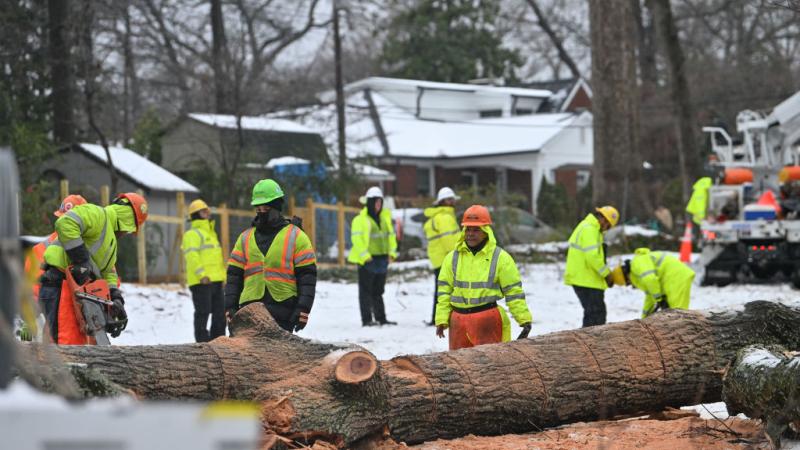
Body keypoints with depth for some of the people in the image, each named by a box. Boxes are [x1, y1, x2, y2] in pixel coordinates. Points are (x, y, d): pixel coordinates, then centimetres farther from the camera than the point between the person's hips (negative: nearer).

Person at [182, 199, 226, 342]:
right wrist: (202, 275, -27)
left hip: (216, 281, 9)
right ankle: (202, 343, -4)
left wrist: (222, 275, 22)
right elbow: (192, 256, -20)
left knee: (220, 313, 12)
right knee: (203, 313, -7)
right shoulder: (193, 234, -8)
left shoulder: (211, 233, 23)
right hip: (202, 282, -9)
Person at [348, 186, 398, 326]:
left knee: (378, 291, 13)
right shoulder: (360, 219, -7)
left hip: (381, 258, 7)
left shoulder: (385, 217, 15)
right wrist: (364, 255, -20)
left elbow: (391, 235, 17)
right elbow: (357, 239, -13)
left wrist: (392, 252, 4)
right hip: (367, 260, -7)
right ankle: (367, 319, -5)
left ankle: (381, 318, 16)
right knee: (366, 291, -4)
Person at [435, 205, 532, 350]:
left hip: (488, 321, -4)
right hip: (459, 320, 4)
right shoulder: (453, 258, 10)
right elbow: (444, 291, 10)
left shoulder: (500, 257, 1)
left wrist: (525, 320, -1)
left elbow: (514, 292, 2)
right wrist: (442, 320, 3)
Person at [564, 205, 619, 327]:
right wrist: (607, 274, -14)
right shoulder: (590, 230, -15)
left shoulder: (586, 227, 20)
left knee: (599, 313, 15)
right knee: (594, 314, -10)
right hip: (587, 281, -11)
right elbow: (592, 256, -24)